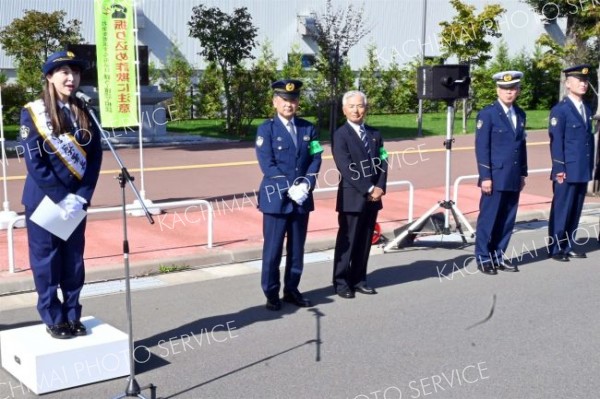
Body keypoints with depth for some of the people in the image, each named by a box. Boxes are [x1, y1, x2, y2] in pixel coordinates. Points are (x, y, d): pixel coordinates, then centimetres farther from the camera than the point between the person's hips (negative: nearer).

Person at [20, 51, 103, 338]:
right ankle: (53, 319, 16)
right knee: (46, 261, 5)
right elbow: (34, 162, -12)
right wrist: (61, 198, -17)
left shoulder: (85, 113, 4)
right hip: (44, 200, -3)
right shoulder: (32, 112, -7)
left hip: (76, 200, 4)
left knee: (74, 262, 10)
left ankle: (73, 316, 22)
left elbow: (94, 159, 1)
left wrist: (81, 197, -10)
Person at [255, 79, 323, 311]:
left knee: (297, 248, 10)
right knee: (273, 249, 1)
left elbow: (315, 160, 5)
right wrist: (289, 188, -17)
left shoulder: (308, 129, 10)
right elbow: (267, 165, -10)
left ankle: (291, 290, 22)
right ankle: (271, 294, 12)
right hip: (276, 197, -4)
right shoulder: (266, 129, -3)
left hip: (302, 198, 4)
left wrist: (306, 185, -11)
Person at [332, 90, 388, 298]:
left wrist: (379, 188, -7)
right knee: (347, 241, 1)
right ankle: (341, 282, 9)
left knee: (365, 241, 10)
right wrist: (368, 189, -16)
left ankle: (358, 279, 19)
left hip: (373, 197, 6)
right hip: (352, 198, -5)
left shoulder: (374, 134, 13)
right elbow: (346, 168, -14)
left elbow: (382, 163, 9)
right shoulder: (340, 134, -6)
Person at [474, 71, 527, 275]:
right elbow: (481, 148, -9)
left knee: (507, 220, 9)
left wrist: (523, 173, 13)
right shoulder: (487, 114, -6)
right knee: (488, 218, 0)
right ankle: (483, 258, 10)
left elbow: (521, 145, 17)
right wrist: (485, 177, -14)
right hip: (495, 178, -6)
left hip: (513, 179, 6)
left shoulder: (520, 114, 14)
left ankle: (498, 256, 20)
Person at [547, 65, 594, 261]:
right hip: (567, 171, -7)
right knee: (561, 211, -1)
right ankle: (555, 249, 7)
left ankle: (568, 246, 20)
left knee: (575, 211, 11)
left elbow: (589, 139, 17)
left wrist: (590, 167, 12)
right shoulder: (559, 110, -7)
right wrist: (559, 169, -15)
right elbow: (556, 142, -11)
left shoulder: (587, 110, 15)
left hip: (583, 171, 7)